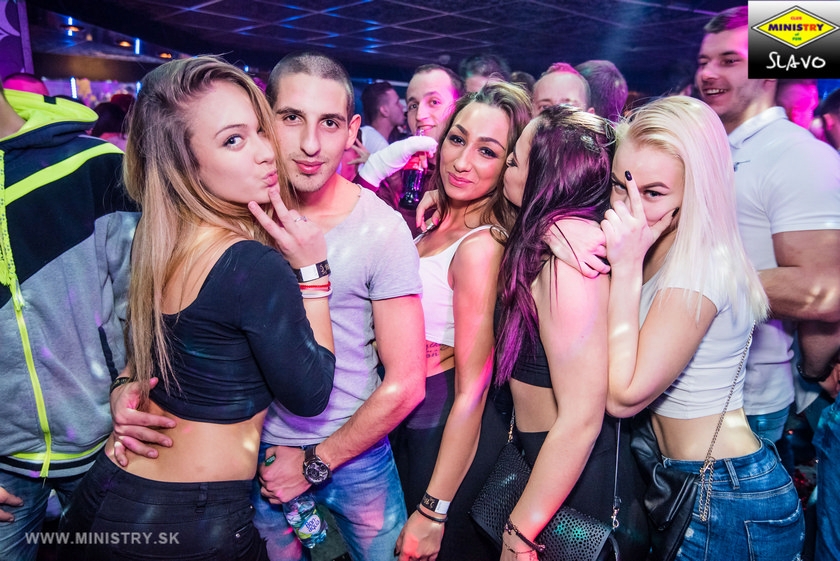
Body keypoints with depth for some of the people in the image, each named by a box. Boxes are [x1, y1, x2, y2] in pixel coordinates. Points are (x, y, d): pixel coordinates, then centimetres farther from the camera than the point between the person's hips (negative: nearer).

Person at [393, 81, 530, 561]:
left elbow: (471, 391, -23)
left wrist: (432, 514, -19)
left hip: (445, 430, -8)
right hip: (407, 416, 8)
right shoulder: (437, 222, 1)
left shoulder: (481, 245, -25)